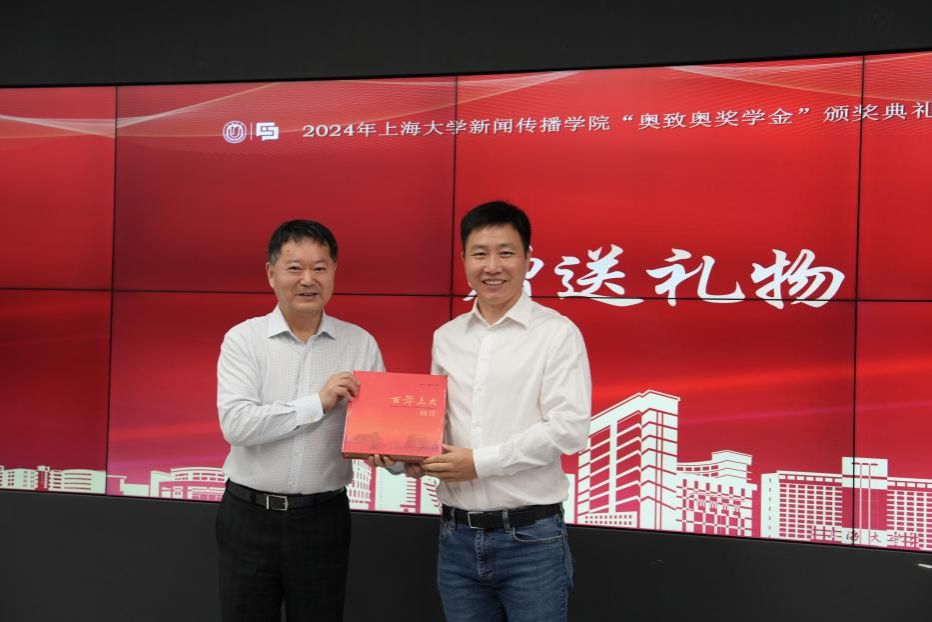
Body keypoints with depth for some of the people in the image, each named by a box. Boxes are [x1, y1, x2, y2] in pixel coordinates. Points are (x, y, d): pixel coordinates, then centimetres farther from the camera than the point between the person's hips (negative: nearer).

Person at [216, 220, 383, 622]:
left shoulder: (361, 344, 1)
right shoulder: (243, 339, -4)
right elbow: (235, 424, -16)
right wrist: (317, 403, -21)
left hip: (324, 517, 1)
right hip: (249, 516, -1)